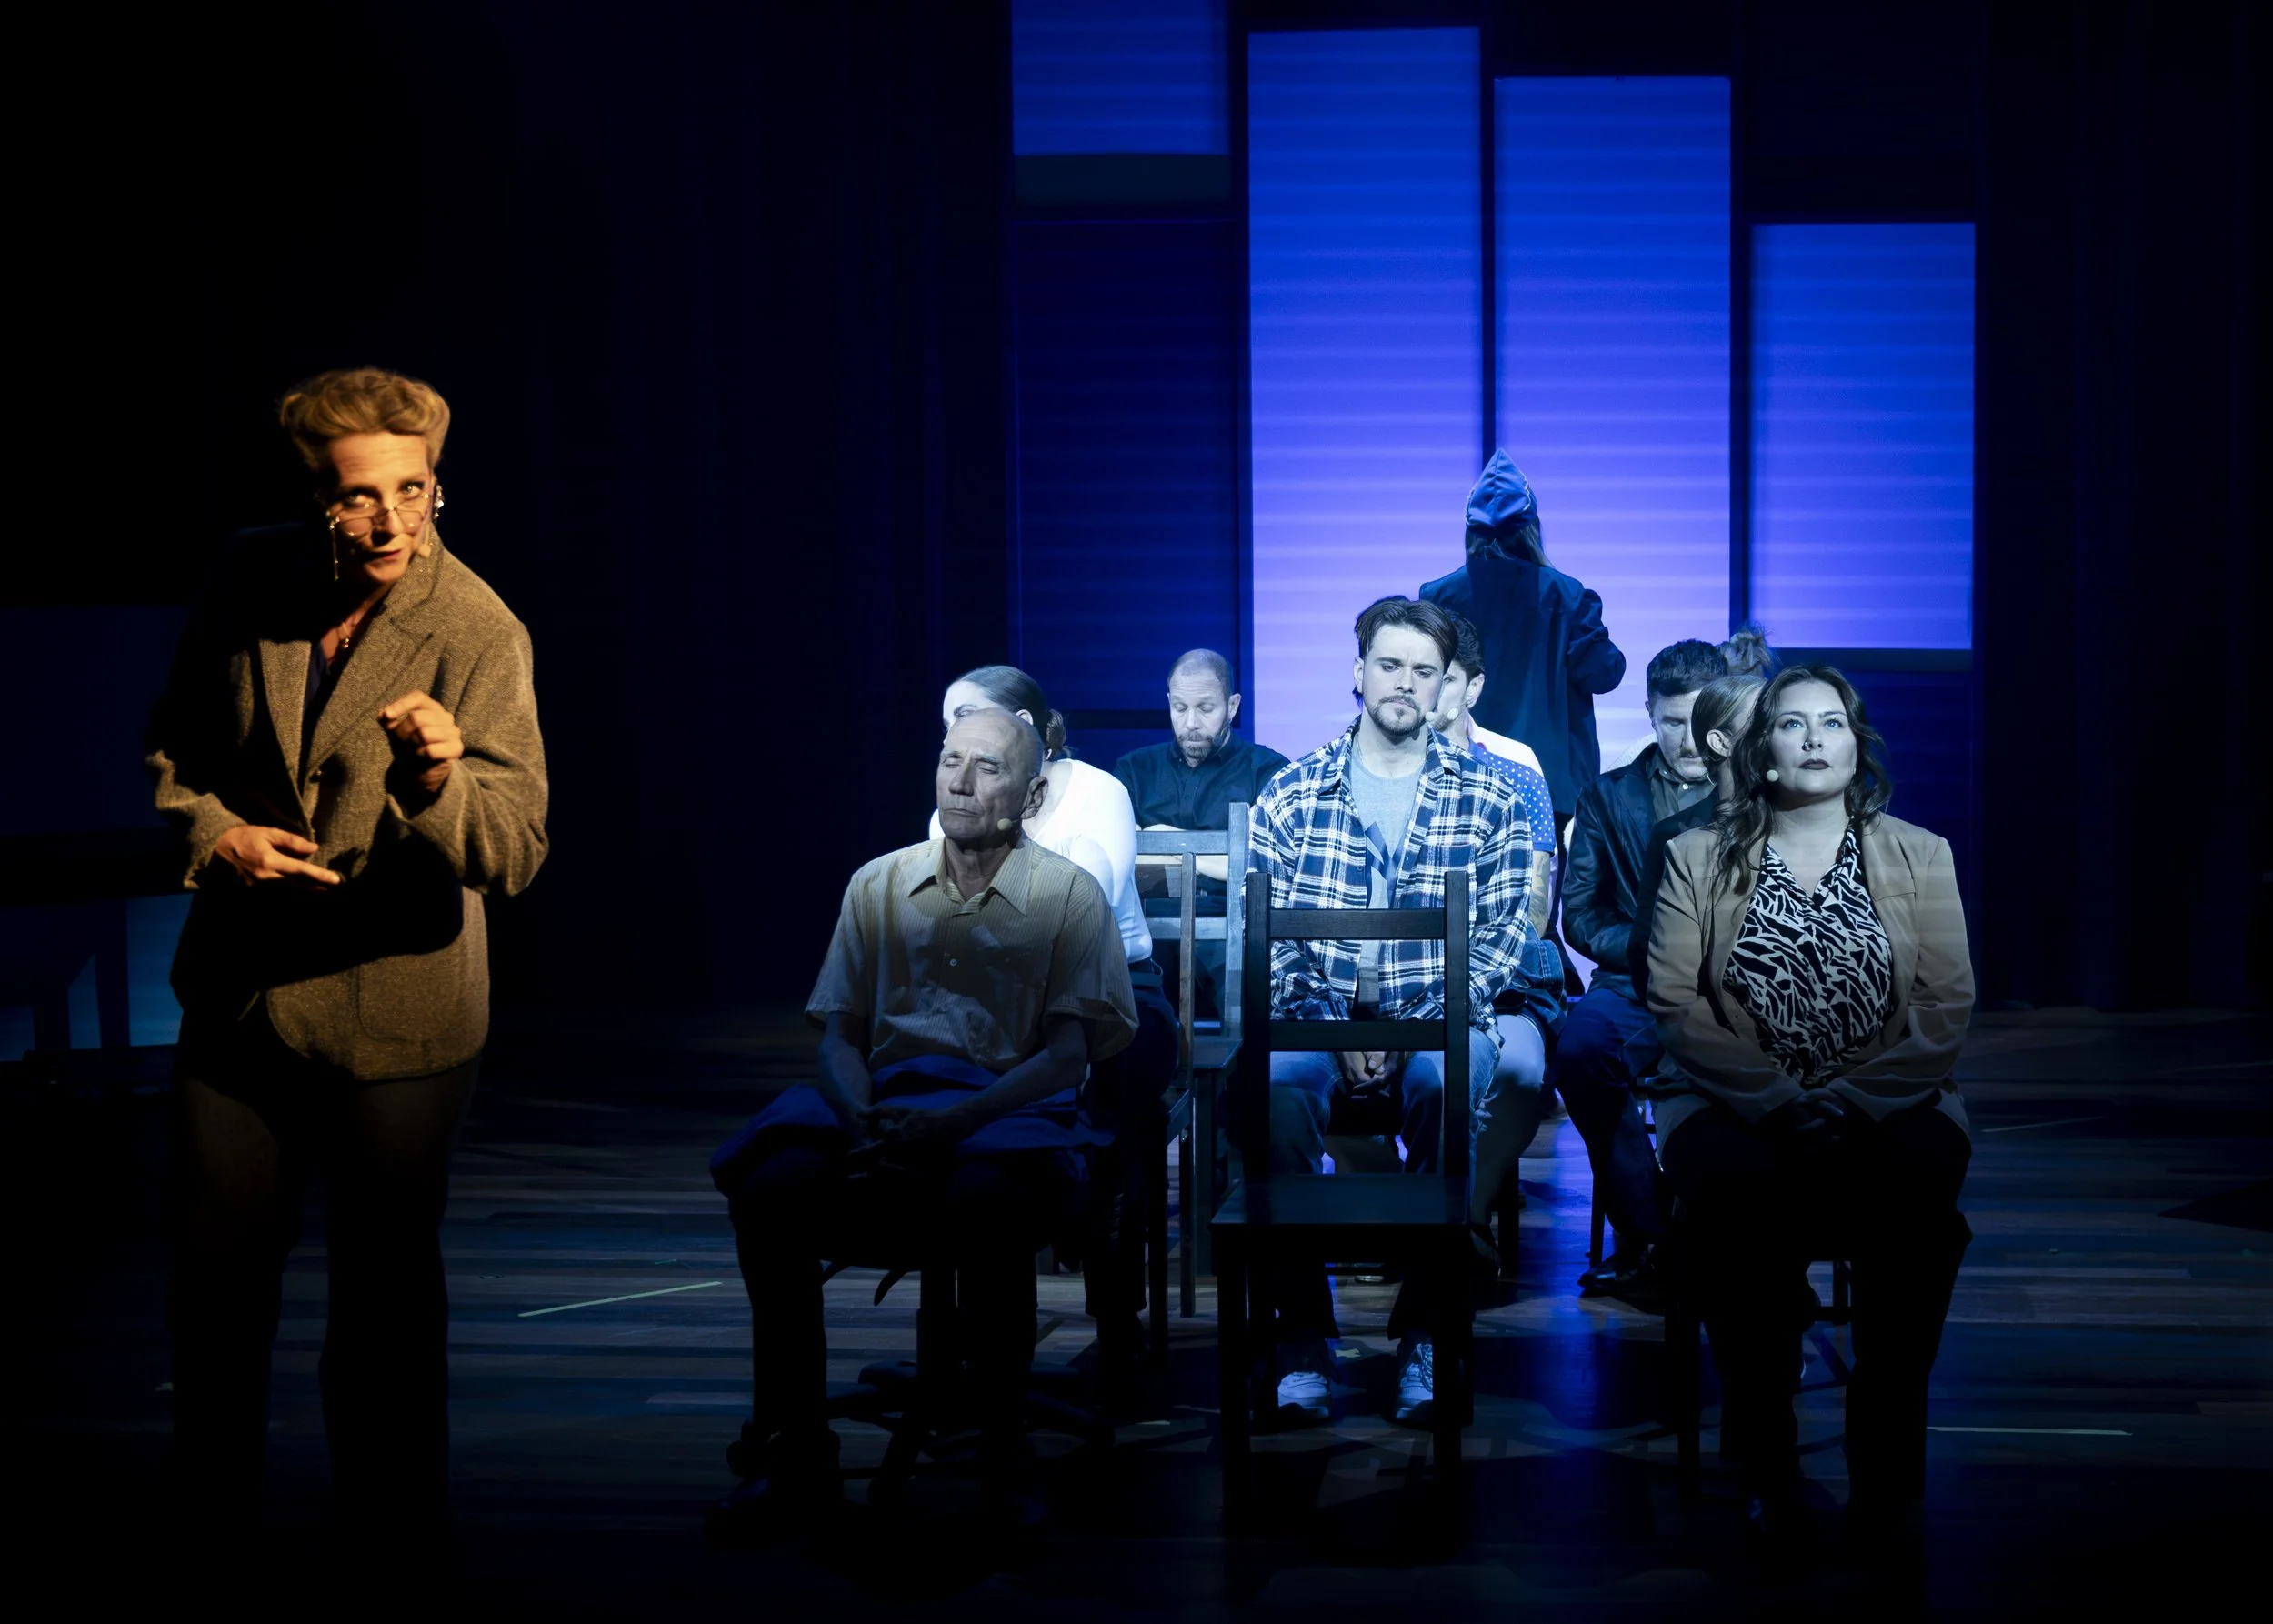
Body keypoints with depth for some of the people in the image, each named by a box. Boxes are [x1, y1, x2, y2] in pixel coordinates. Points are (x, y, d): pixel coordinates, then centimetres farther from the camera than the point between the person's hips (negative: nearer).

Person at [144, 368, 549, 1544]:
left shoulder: (479, 635, -17)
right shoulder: (252, 582, -3)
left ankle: (390, 1535, 28)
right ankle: (207, 1504, 40)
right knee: (212, 1264, 17)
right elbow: (173, 743, 10)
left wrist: (441, 775, -42)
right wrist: (212, 833, -9)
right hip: (237, 993, 4)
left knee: (386, 1287, 8)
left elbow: (513, 851, -22)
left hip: (393, 1015, -4)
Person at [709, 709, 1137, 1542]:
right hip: (881, 1101, 3)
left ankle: (1001, 1449, -20)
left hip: (1004, 1110, -3)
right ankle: (794, 1450, -17)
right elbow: (838, 1032, 11)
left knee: (982, 1198, -40)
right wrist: (864, 1119, -12)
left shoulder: (1068, 895, 5)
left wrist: (953, 1121, -20)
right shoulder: (879, 885, 15)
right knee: (770, 1186, -29)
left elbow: (1069, 1052, -4)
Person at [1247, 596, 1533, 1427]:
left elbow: (1499, 938, 3)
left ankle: (1423, 1332, -21)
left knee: (1446, 1077, -37)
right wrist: (1337, 1032, -12)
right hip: (1318, 1021, 0)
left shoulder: (1490, 800, 7)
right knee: (1275, 1085, -35)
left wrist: (1422, 1027, -12)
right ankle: (1303, 1336, -21)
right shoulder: (1291, 795, 8)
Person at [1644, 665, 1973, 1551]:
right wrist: (1779, 1099, -14)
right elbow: (1675, 1003, 0)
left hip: (1887, 1106, 1)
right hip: (1739, 1105, 0)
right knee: (1736, 1191, -35)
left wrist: (1856, 1101, -13)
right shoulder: (1699, 857, 11)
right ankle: (1764, 1456, -19)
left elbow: (1947, 1007, 3)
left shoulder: (1920, 856, 13)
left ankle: (1886, 1465, -20)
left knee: (1917, 1187, -34)